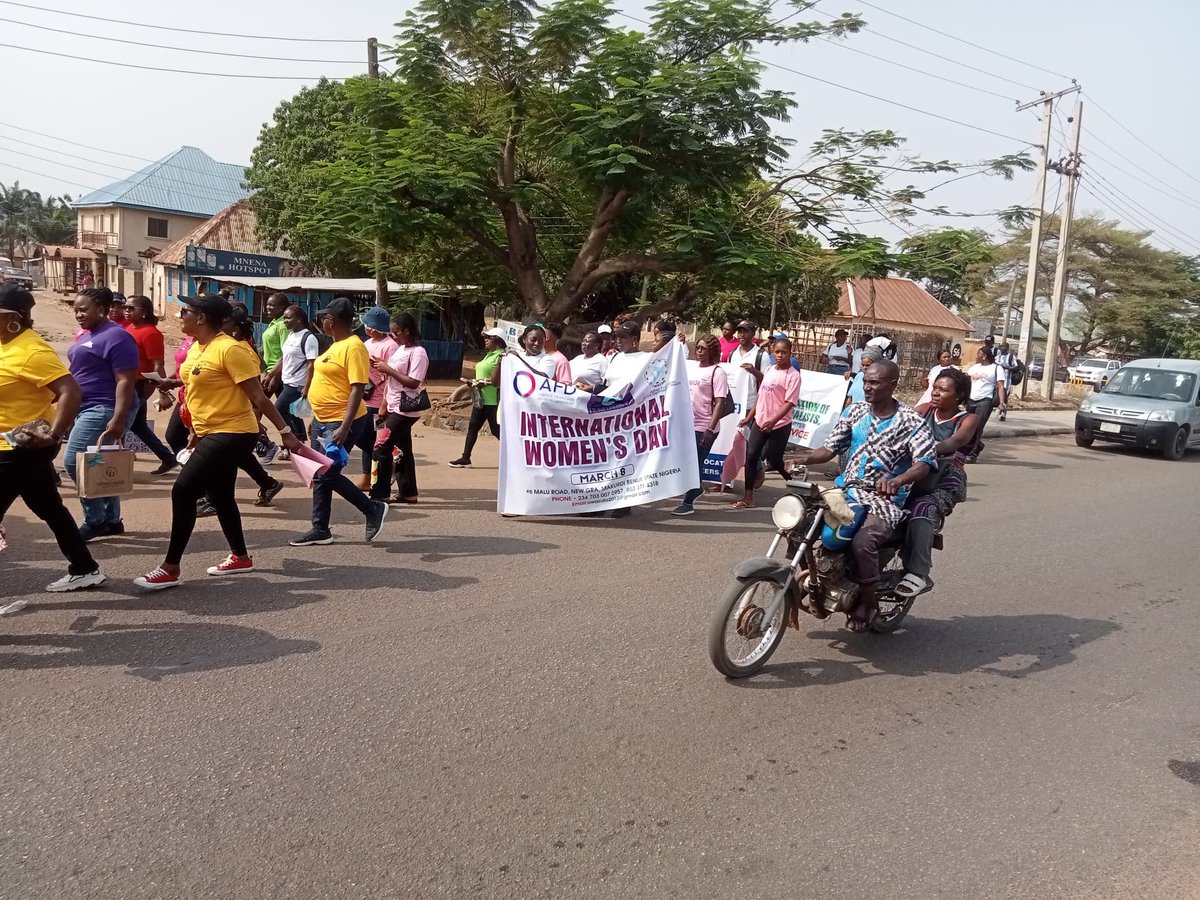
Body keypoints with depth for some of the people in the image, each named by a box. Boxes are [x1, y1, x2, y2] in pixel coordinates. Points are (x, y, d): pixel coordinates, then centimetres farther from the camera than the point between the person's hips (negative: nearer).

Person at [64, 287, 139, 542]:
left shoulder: (115, 336, -14)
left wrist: (118, 419, -27)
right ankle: (111, 520, 19)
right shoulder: (86, 335, 16)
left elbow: (125, 381, -21)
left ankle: (95, 520, -2)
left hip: (105, 410, -10)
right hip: (88, 409, 10)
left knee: (75, 462, -12)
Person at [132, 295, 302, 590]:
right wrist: (196, 431, 26)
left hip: (232, 435, -10)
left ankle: (170, 569, -3)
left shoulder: (230, 349, -18)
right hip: (211, 433, 10)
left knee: (183, 492, -12)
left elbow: (258, 397, -18)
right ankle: (241, 557, 34)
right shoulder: (195, 349, 9)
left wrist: (285, 431, -16)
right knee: (219, 496, 17)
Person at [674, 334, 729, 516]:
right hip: (688, 424, 7)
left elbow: (719, 403, -14)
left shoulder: (717, 372, -9)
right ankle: (697, 489, 35)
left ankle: (688, 503, 8)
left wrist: (710, 428, -20)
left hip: (704, 427, -7)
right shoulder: (693, 369, 10)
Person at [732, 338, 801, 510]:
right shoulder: (769, 370, 9)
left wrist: (773, 421, -25)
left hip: (780, 424, -6)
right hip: (760, 421, 6)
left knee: (774, 460, 2)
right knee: (751, 456, 0)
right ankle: (748, 497, 7)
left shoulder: (793, 375, -11)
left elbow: (790, 402, -17)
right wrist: (749, 417, 14)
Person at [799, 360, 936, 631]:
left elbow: (924, 463, -14)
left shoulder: (911, 421, -4)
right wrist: (802, 459, -10)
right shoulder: (854, 412, 10)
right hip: (846, 490, 5)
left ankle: (867, 601, -5)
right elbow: (830, 448, 9)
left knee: (862, 542, -31)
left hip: (885, 499, -5)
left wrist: (897, 481, -34)